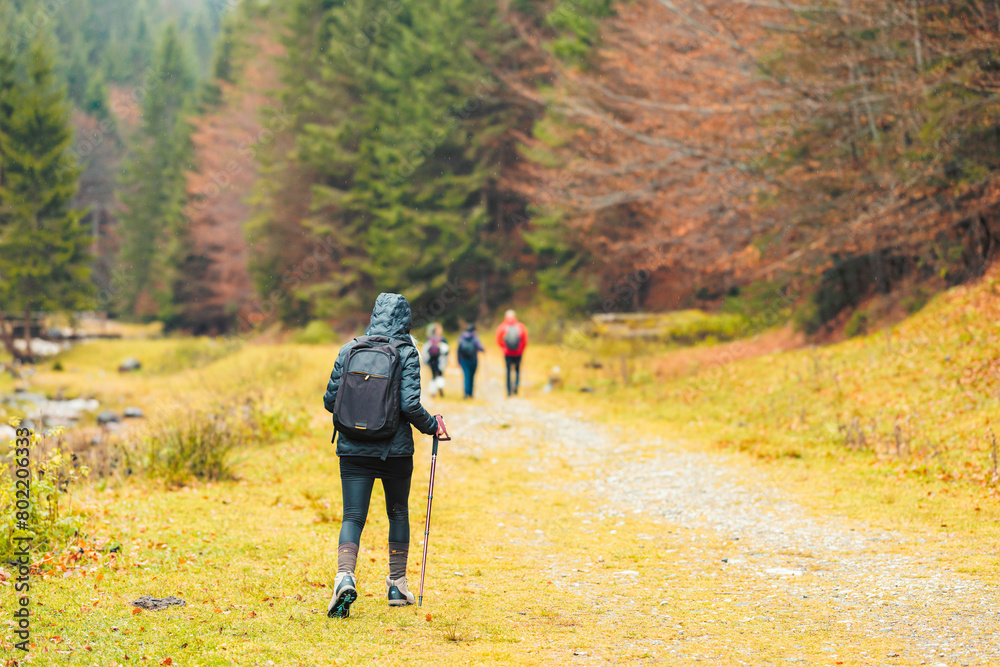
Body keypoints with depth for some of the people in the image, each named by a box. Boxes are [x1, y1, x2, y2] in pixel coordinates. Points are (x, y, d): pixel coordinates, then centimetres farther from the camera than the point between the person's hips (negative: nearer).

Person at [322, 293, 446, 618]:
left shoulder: (349, 350, 1)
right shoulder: (406, 353, -7)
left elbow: (330, 400, 3)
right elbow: (410, 405, -16)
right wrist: (433, 426, 2)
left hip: (354, 448, 1)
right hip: (395, 449, -1)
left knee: (353, 517, 0)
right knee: (398, 513, 18)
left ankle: (345, 576, -25)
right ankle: (397, 585, 24)